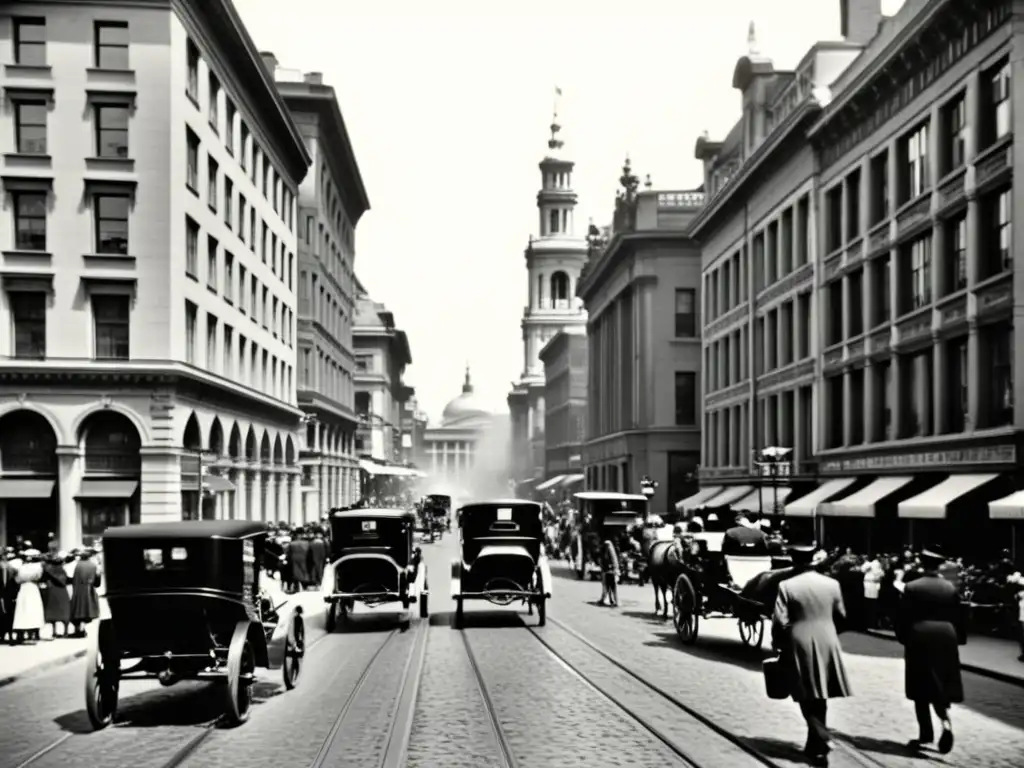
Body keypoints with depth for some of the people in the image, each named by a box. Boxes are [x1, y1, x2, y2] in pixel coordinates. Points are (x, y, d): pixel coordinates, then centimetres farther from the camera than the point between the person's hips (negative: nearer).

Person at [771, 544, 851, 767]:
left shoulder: (787, 586, -10)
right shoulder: (832, 584, 1)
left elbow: (780, 621, -12)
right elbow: (841, 616, 10)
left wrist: (777, 644, 3)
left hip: (800, 646, -4)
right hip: (827, 643, 4)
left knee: (808, 698, 2)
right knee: (819, 696, 15)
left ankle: (820, 744, -10)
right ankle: (815, 743, 25)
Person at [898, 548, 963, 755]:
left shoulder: (912, 587, -8)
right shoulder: (950, 588, 2)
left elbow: (904, 618, -6)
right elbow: (957, 617, 5)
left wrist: (903, 638, 7)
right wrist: (955, 638, 15)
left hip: (919, 639, -2)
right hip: (946, 638, 2)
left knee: (922, 689, 6)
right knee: (942, 686, 10)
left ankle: (926, 734, 8)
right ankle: (945, 721, -10)